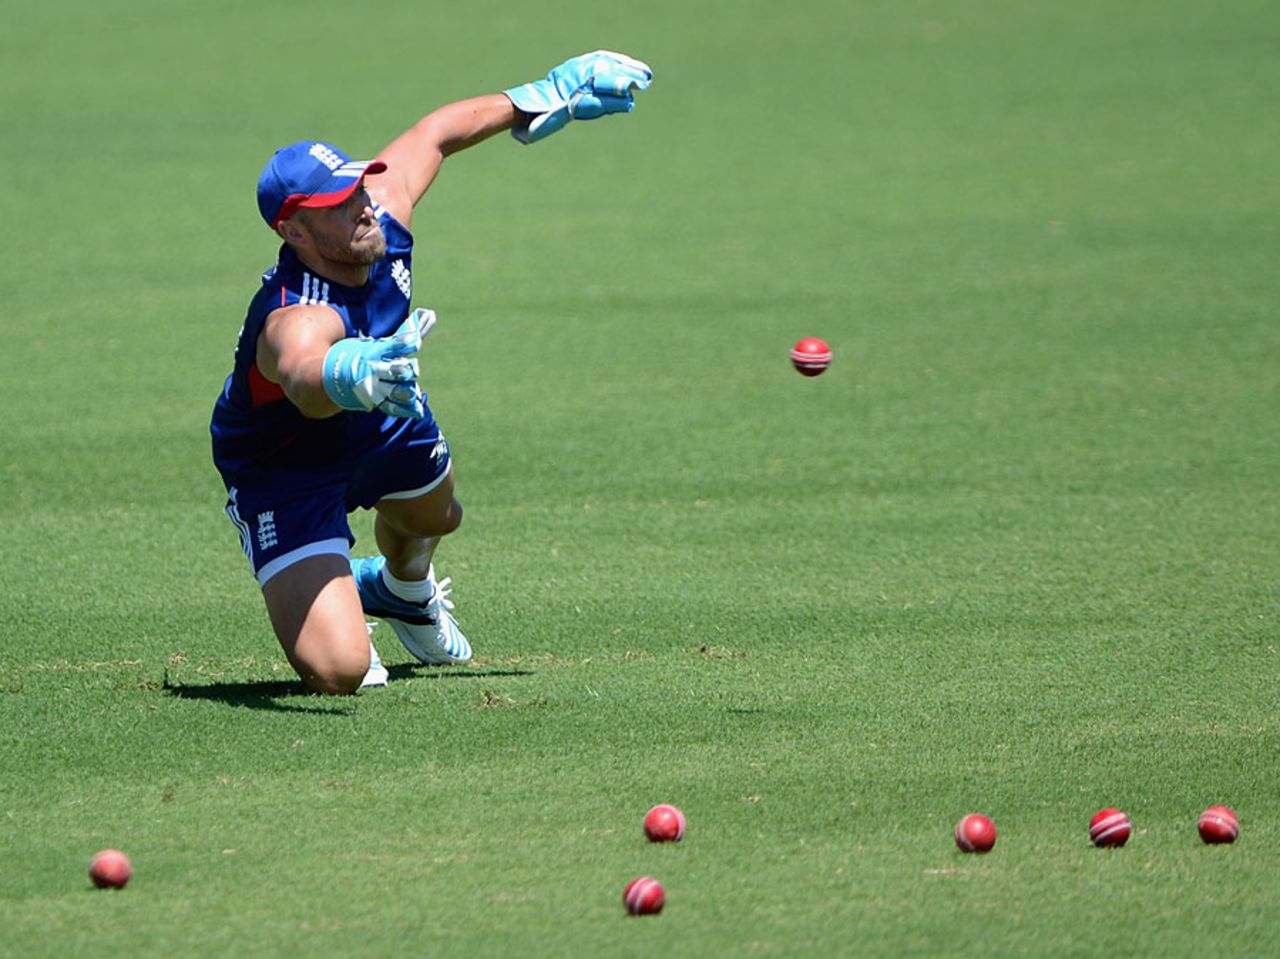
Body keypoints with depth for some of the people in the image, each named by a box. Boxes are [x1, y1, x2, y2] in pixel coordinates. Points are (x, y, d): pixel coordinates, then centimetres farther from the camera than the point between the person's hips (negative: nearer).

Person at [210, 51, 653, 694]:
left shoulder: (381, 221, -26)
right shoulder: (296, 318, -47)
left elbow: (433, 135, -5)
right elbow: (301, 376, -73)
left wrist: (537, 100, 2)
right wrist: (345, 375, -95)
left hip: (380, 424, 7)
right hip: (287, 474, -7)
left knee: (434, 517, 37)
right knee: (338, 671, -19)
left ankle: (402, 590, 75)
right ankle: (329, 612, 19)